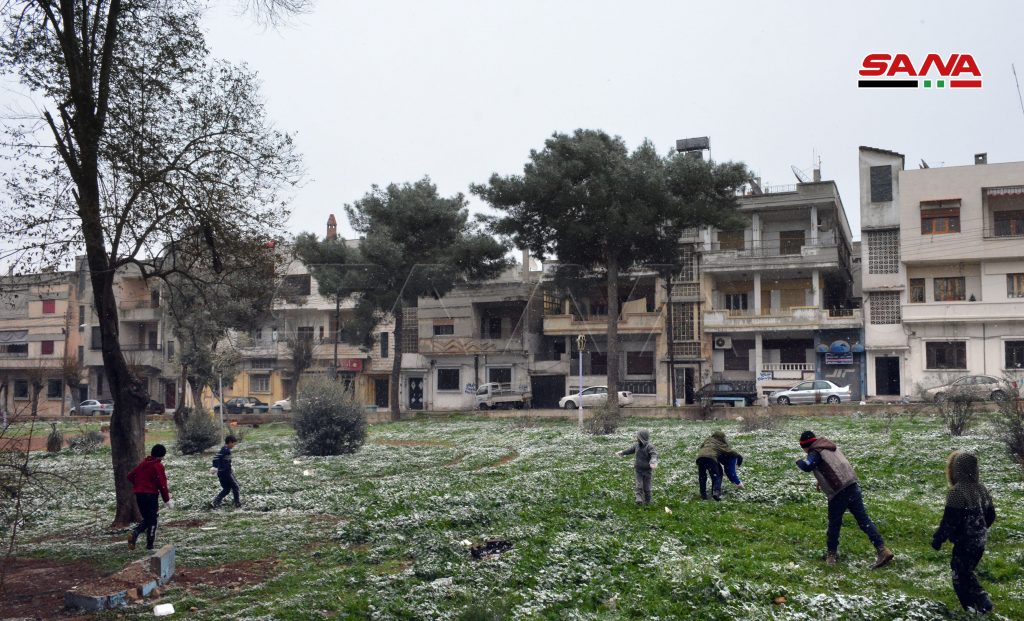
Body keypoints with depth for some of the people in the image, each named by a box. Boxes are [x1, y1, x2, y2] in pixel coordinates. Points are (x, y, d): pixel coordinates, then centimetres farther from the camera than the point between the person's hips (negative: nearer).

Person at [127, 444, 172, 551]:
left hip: (139, 494, 6)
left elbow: (130, 476, 14)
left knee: (146, 519, 18)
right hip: (151, 495, -6)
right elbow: (162, 484, -13)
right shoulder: (158, 466, -9)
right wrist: (167, 500, -6)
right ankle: (149, 546, 4)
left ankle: (134, 533, -9)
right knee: (152, 520, 4)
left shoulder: (142, 463, 11)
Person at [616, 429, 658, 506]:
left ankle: (647, 501, 20)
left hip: (647, 470, -5)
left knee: (646, 487, 6)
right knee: (639, 486, -8)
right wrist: (622, 452, 37)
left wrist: (653, 461, -55)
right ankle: (639, 499, -13)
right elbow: (631, 449, 22)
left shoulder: (649, 446, -19)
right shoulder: (637, 445, 3)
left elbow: (654, 454, -33)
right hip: (638, 470, 5)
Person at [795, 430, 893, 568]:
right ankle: (883, 550, -1)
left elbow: (807, 467, -23)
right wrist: (823, 481, 25)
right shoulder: (831, 446, 21)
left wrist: (799, 462, -2)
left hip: (839, 493, -7)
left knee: (834, 523, 9)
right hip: (853, 485, 7)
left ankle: (832, 553, 22)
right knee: (864, 520, 6)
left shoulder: (815, 453, -6)